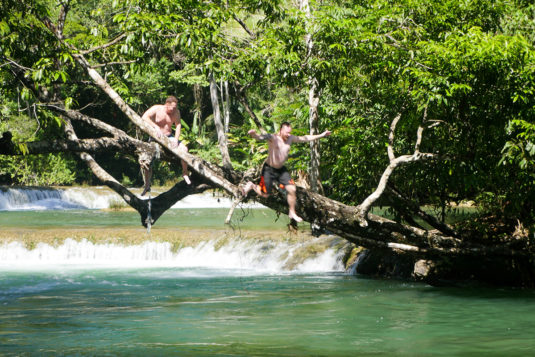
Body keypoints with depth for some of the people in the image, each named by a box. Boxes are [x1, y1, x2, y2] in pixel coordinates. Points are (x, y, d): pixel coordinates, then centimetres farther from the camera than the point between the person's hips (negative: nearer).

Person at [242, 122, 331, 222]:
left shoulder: (290, 138, -6)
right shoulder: (272, 138, -25)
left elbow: (305, 138, 6)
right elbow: (260, 137, -43)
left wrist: (322, 135, 9)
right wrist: (253, 134, -67)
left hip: (281, 169, 5)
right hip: (269, 169, -5)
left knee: (292, 189, -5)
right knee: (264, 194, 3)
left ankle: (292, 212, 16)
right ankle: (251, 186, 35)